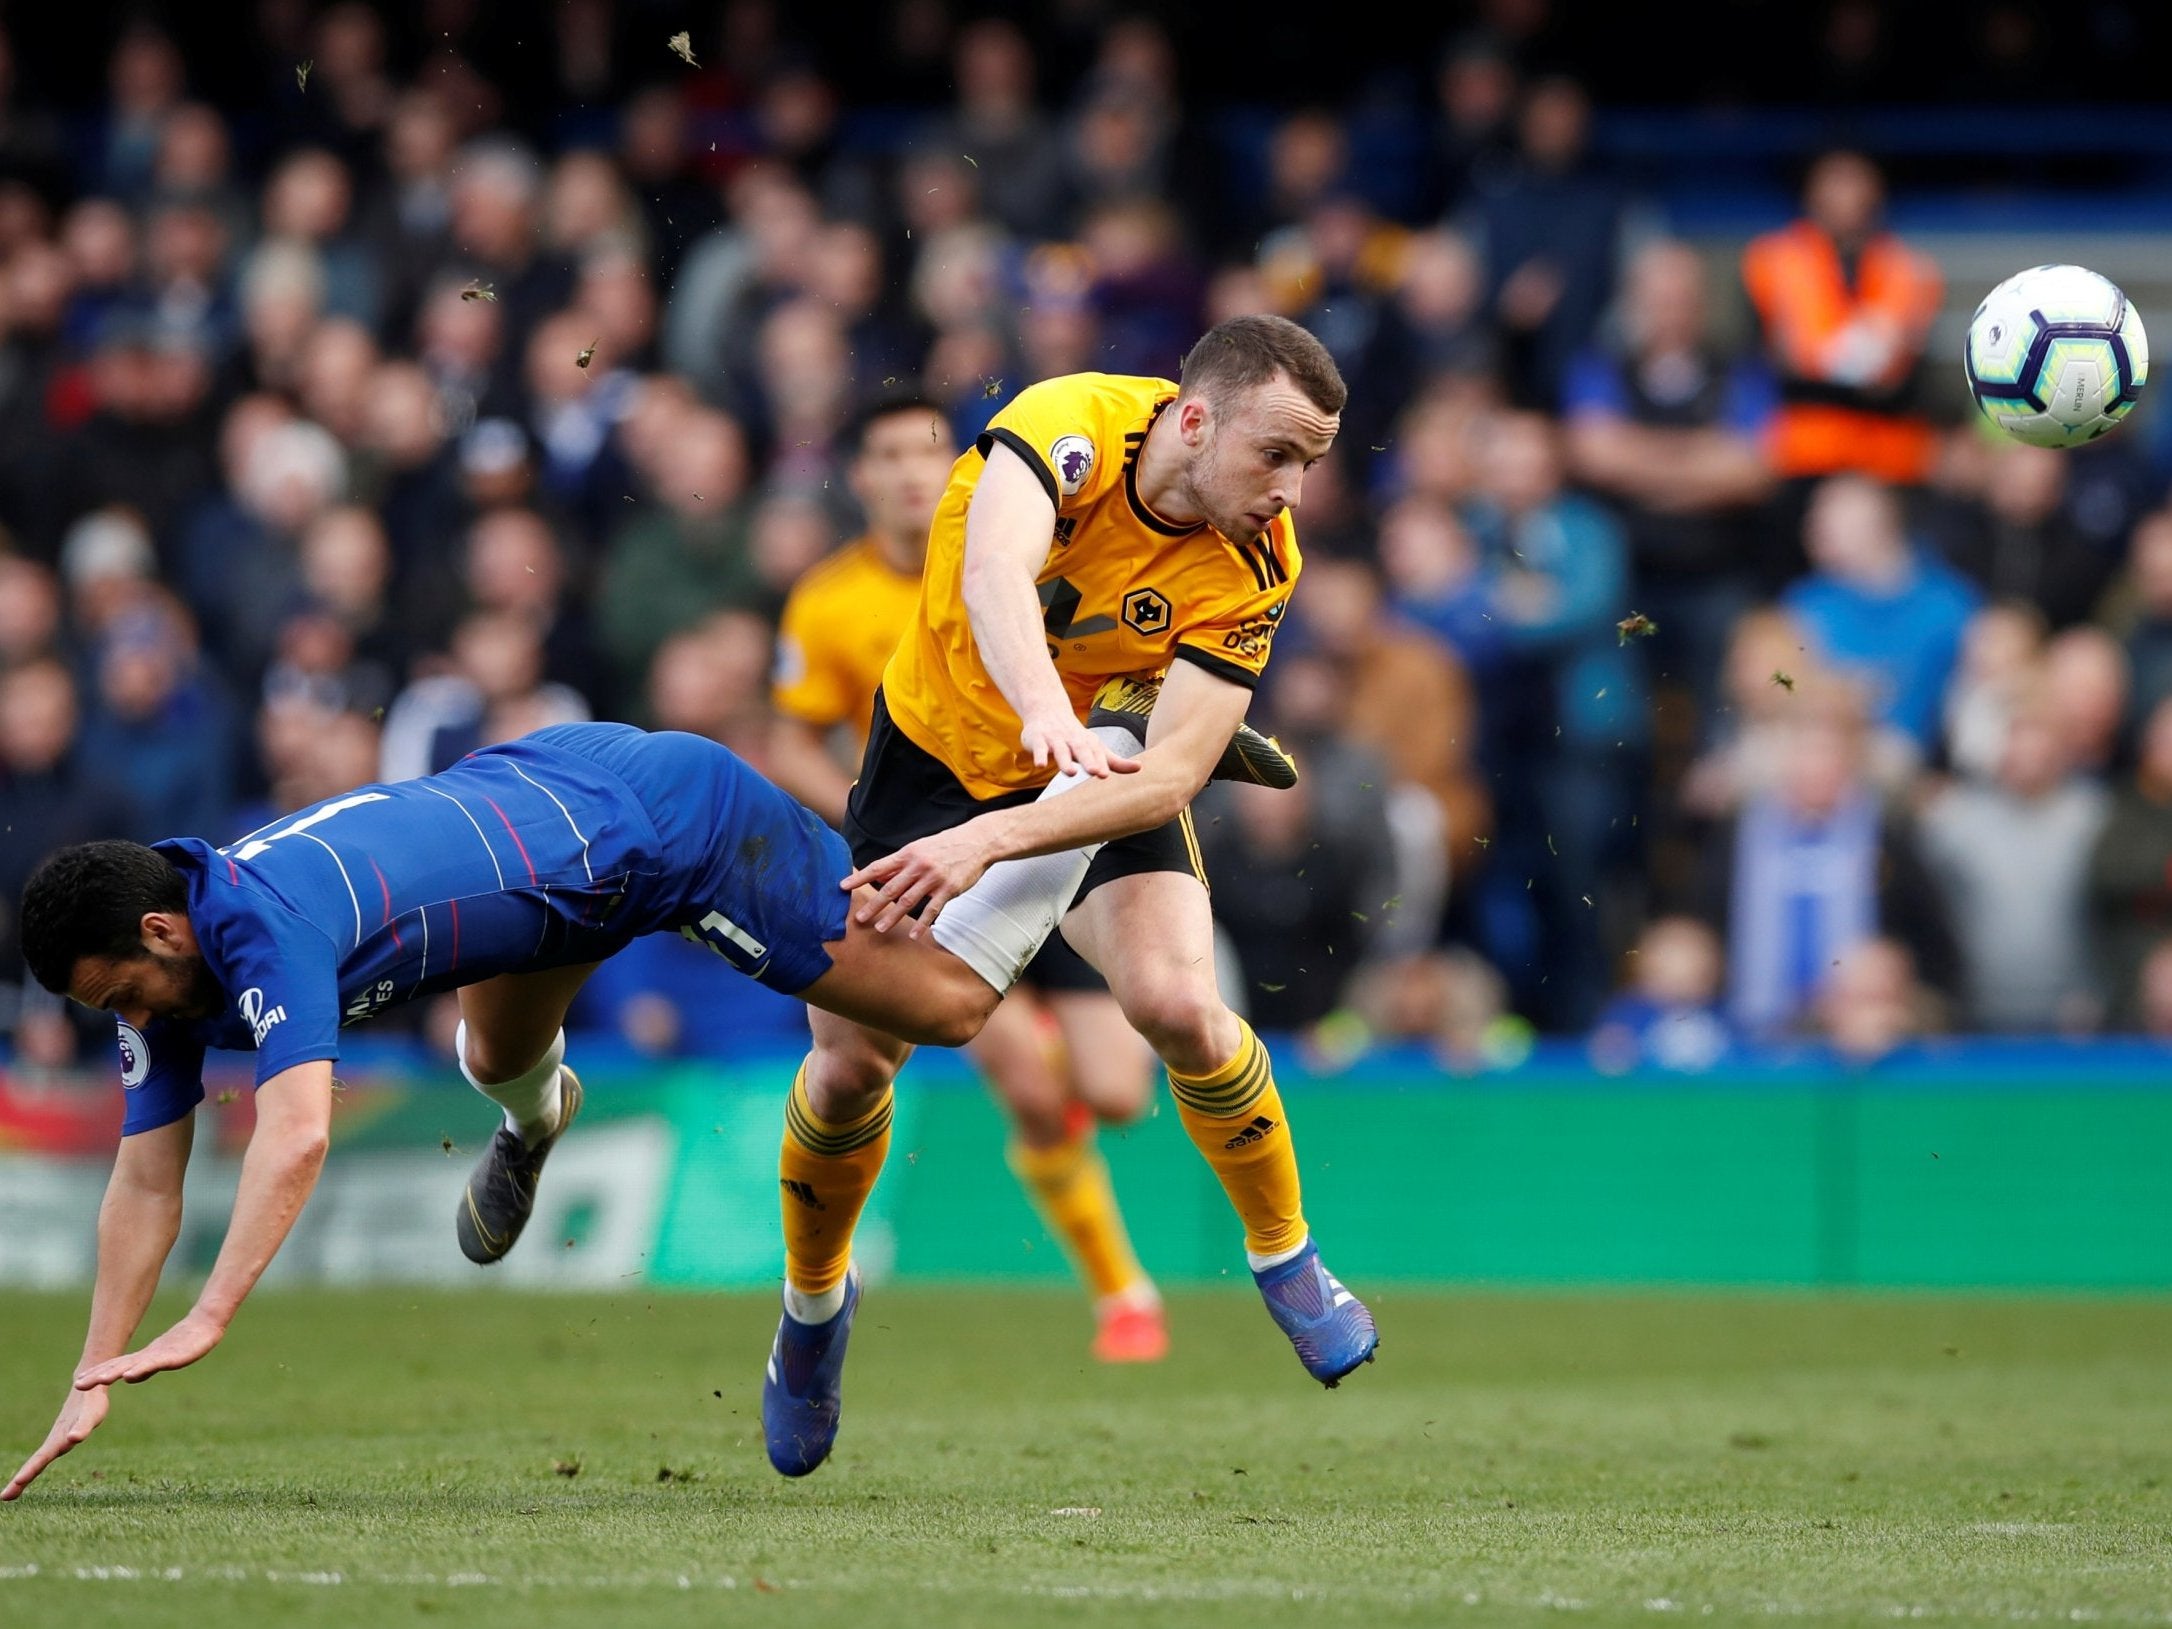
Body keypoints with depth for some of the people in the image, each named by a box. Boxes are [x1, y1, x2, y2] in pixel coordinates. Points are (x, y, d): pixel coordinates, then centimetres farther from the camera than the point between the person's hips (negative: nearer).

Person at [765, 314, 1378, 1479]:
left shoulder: (1251, 567, -23)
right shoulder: (1071, 423, -30)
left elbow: (1171, 775, -30)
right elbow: (995, 569, -49)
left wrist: (991, 838, -43)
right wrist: (1050, 714, -68)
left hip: (1103, 771, 1)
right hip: (937, 748, -1)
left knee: (1177, 1001, -24)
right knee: (850, 1060, -6)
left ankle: (1285, 1258, 0)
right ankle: (813, 1302, 23)